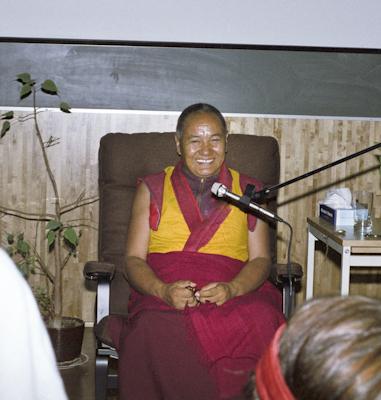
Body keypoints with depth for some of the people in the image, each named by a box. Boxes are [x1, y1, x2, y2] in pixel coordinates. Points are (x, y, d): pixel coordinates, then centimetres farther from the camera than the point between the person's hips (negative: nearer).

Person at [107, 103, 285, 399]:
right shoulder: (153, 189, 16)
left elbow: (261, 259, 9)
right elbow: (134, 259, 9)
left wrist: (231, 289, -14)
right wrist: (163, 290, -14)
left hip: (236, 293, 1)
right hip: (163, 293, -1)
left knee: (262, 321, -34)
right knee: (160, 329, -37)